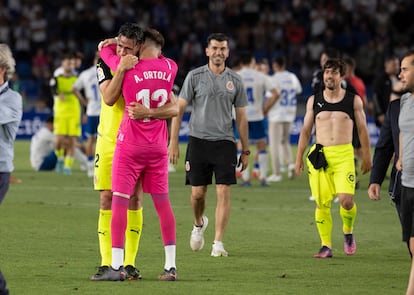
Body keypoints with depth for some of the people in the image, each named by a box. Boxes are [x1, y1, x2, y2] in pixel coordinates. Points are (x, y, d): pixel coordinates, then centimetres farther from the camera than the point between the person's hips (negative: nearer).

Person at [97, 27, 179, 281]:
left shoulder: (128, 67, -11)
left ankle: (117, 266, -6)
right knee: (163, 203, 7)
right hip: (158, 147, 4)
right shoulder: (170, 68, -1)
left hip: (130, 146, -4)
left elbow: (105, 49, 8)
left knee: (120, 201, -2)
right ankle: (171, 266, 8)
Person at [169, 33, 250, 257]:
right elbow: (179, 109, 1)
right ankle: (199, 224, 34)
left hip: (225, 142, 1)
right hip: (198, 140, -1)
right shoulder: (195, 76, 1)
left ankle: (218, 243, -5)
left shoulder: (235, 81, 7)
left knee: (224, 192, -8)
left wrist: (245, 150, 10)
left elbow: (241, 117, 12)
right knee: (198, 193, 2)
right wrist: (173, 142, -6)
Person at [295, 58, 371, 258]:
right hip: (319, 156, 2)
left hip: (344, 155, -2)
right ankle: (326, 246, 6)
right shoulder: (314, 101, 10)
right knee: (322, 203, -2)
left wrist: (367, 156, 9)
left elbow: (362, 129, 10)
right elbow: (306, 131, 15)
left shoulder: (353, 100, 5)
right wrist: (299, 157, 12)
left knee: (346, 200, -16)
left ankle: (348, 232, 13)